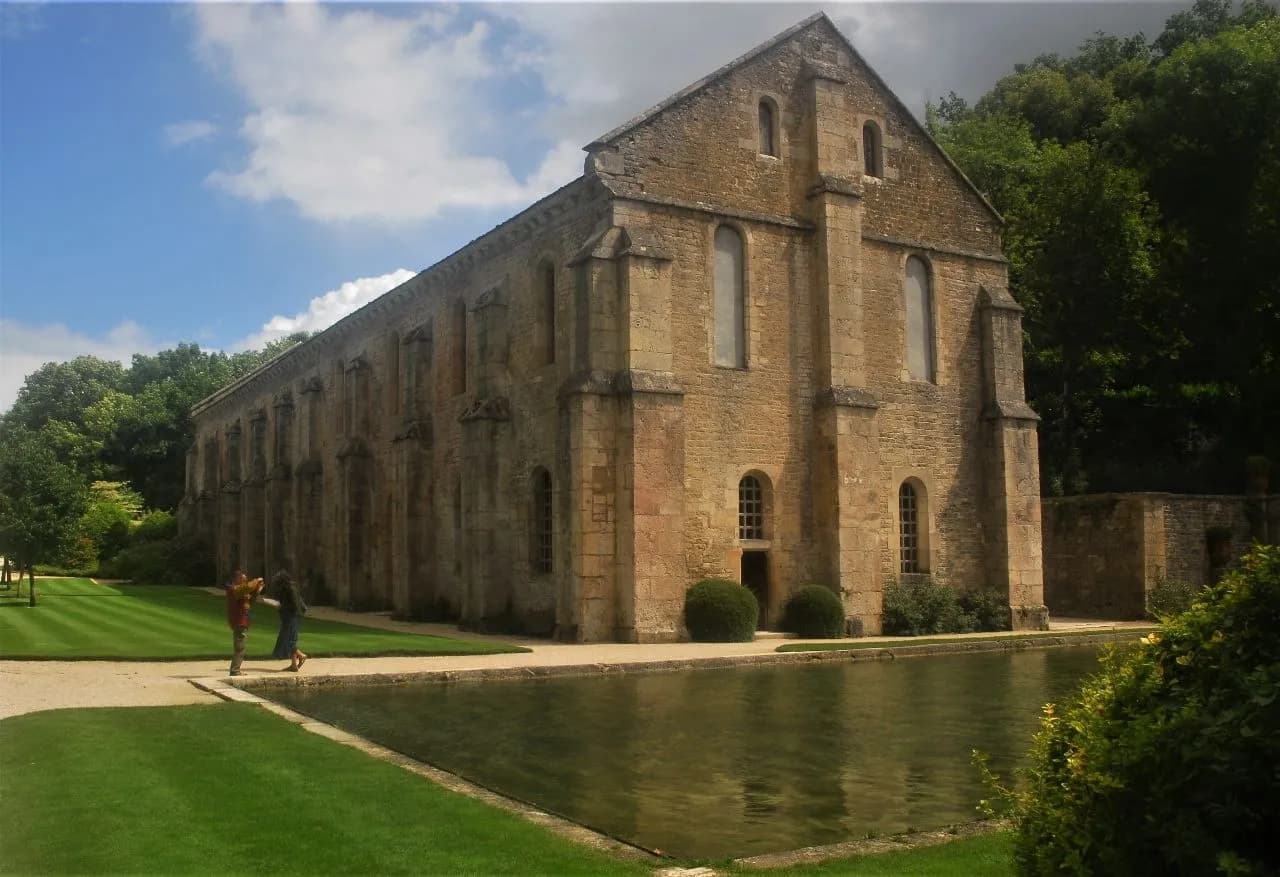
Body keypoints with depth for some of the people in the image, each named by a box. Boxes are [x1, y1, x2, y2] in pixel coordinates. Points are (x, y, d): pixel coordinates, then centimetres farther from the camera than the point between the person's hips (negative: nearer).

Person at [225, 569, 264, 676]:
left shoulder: (239, 590, 19)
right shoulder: (234, 589, -13)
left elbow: (249, 602, 24)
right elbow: (248, 587, -30)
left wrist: (257, 591, 13)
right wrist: (257, 581, -13)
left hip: (242, 623, 11)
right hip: (239, 623, -11)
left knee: (239, 648, 15)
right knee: (239, 648, -10)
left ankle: (235, 671, 21)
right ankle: (234, 671, -9)